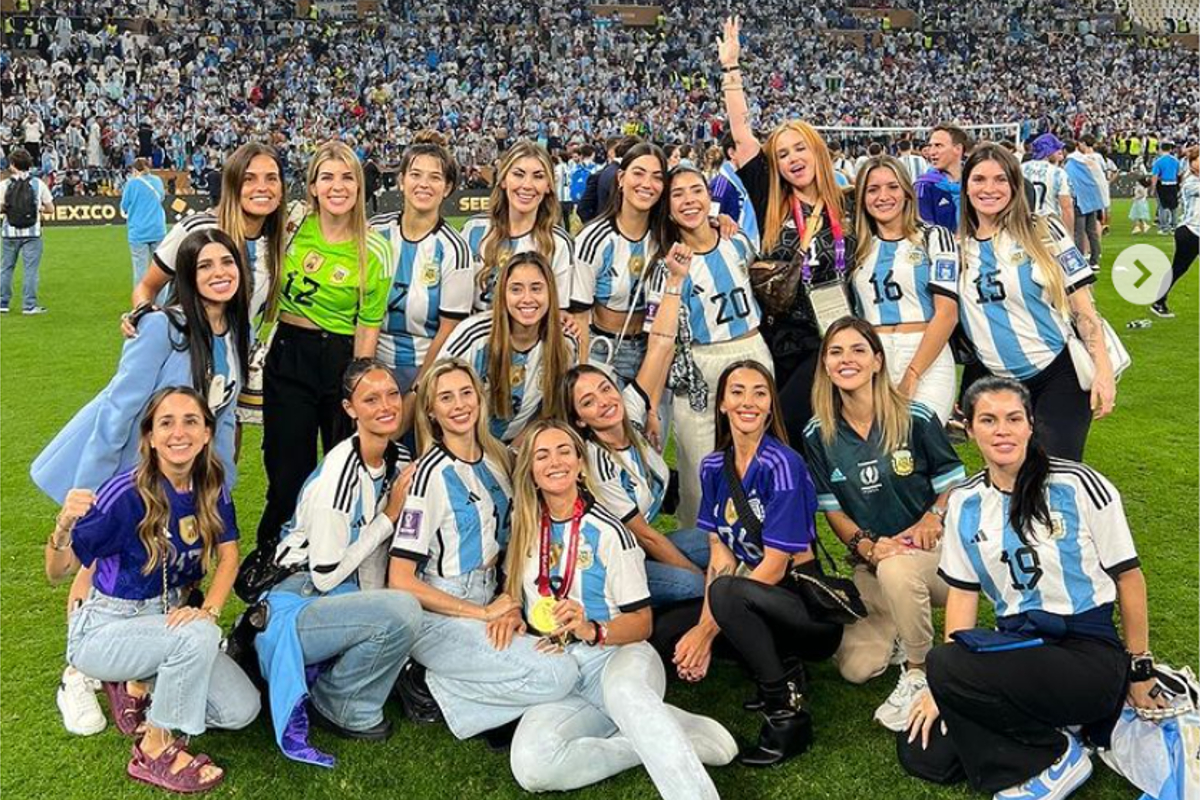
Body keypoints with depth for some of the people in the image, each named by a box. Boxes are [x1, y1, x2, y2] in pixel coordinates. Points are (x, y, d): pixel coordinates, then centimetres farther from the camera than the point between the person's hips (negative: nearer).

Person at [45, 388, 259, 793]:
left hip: (168, 620, 5)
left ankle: (139, 688, 12)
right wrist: (63, 526, -41)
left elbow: (228, 555, -4)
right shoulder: (126, 494, -23)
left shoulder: (212, 488, -7)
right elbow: (57, 572, -19)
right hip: (104, 629, -5)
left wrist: (208, 609, -23)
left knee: (242, 710, -10)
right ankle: (155, 751, -13)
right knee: (199, 635, -34)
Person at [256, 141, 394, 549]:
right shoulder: (293, 227, -2)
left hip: (341, 359, -1)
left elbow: (368, 328, -5)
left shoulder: (375, 251, -7)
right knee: (288, 468, 6)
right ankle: (272, 551, 28)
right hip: (287, 356, 1)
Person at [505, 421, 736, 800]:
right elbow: (513, 589, 28)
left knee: (622, 690, -41)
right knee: (530, 765, -29)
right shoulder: (524, 528, 10)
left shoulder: (609, 533, -1)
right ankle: (669, 737, -19)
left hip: (619, 656, -3)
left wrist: (591, 631, -19)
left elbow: (641, 621, -1)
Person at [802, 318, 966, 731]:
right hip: (870, 557, 3)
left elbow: (954, 484, -2)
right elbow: (832, 509, 0)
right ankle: (902, 627, 25)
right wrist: (866, 545, -18)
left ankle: (919, 673, -15)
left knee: (897, 569, -40)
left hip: (928, 546, -3)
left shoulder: (916, 418, -11)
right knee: (856, 668, -9)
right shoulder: (818, 434, -4)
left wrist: (931, 519, -21)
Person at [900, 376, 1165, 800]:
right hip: (1016, 646, 6)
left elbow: (1128, 577, -2)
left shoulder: (1079, 486, -8)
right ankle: (1042, 724, 9)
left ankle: (1058, 754, -7)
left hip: (1088, 651, -5)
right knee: (922, 755, -8)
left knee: (946, 666, -30)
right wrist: (945, 690, -2)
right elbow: (963, 592, 7)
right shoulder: (964, 503, 6)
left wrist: (1140, 673, 2)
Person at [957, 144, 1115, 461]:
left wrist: (1103, 370, -14)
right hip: (999, 389, 4)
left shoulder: (1043, 232, -5)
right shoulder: (958, 247, 4)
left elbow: (1082, 306, -6)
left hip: (1059, 376, -3)